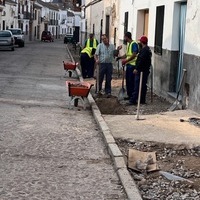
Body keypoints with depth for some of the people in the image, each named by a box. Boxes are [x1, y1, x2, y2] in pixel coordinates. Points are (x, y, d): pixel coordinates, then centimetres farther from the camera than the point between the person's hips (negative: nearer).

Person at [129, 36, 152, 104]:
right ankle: (142, 100, 17)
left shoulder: (144, 50, -16)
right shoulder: (148, 49, 17)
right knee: (143, 85, 12)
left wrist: (136, 69, -23)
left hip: (141, 70, -10)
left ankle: (133, 100, -10)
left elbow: (141, 60, -24)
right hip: (146, 70, 10)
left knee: (137, 86, -9)